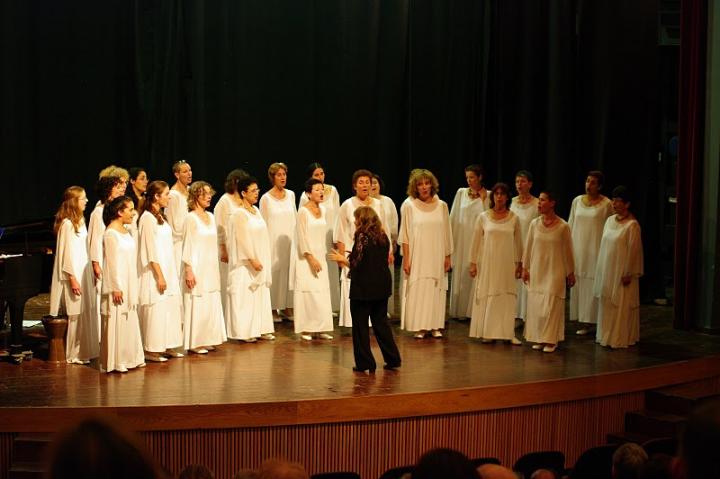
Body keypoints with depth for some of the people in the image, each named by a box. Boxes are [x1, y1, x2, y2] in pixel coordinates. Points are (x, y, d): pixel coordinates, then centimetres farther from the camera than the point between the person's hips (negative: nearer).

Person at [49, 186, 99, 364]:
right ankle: (73, 354, 5)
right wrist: (72, 279, -19)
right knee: (75, 314, -3)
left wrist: (90, 272, 13)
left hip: (84, 272, 9)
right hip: (74, 275, -9)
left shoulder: (80, 221, 13)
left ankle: (83, 351, 17)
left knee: (84, 313, 10)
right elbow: (66, 253, -17)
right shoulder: (67, 224, -14)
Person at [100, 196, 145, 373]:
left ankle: (128, 357, 21)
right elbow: (111, 262, -17)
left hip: (129, 285, 9)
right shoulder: (110, 234, -14)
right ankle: (114, 361, 3)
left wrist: (133, 288, 16)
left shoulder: (126, 231, 12)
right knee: (116, 322, -3)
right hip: (117, 286, -9)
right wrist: (116, 288, -18)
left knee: (129, 321, 13)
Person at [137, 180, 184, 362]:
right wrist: (160, 276, -19)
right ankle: (151, 350, 1)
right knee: (156, 310, -5)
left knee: (170, 308, 10)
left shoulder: (159, 216, 14)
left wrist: (171, 274, 14)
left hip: (168, 270, 9)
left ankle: (167, 347, 18)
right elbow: (151, 250, -17)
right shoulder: (148, 217, -14)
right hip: (156, 272, -9)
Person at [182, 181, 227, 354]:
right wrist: (188, 270, -15)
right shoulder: (191, 218, -10)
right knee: (197, 305, -4)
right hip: (197, 268, -7)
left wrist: (216, 269, 15)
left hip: (211, 268, 7)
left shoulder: (210, 217, 11)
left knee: (211, 304, 9)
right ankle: (194, 343, 3)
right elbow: (187, 245, -11)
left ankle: (207, 340, 18)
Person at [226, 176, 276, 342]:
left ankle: (261, 329, 16)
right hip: (245, 264, -8)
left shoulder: (256, 211, 10)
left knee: (261, 295, 10)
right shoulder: (239, 214, -13)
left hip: (260, 262, 8)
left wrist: (263, 261, 12)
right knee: (245, 297, -3)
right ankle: (244, 331, 3)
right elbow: (242, 240, -18)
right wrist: (252, 260, -20)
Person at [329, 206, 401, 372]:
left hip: (363, 289, -7)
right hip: (381, 287, 7)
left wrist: (342, 259, 2)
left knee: (360, 326, 5)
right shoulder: (383, 237, 5)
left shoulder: (362, 237, -15)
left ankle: (364, 363, 8)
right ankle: (393, 359, 16)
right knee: (381, 323, 16)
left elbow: (356, 264, -18)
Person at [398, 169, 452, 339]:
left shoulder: (442, 206, 3)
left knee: (436, 291, 4)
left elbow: (447, 234, 7)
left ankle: (435, 326, 13)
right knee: (417, 291, -2)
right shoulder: (410, 207, -2)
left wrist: (448, 257, 5)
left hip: (436, 258, 2)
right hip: (417, 257, -2)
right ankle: (419, 327, 6)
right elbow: (405, 236, -2)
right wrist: (406, 259, -6)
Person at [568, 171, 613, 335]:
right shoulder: (577, 201, 9)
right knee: (579, 284, 5)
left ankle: (593, 320, 2)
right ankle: (584, 322, 12)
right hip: (578, 249, 5)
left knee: (594, 284, -5)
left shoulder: (606, 204, -5)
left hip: (596, 250, -5)